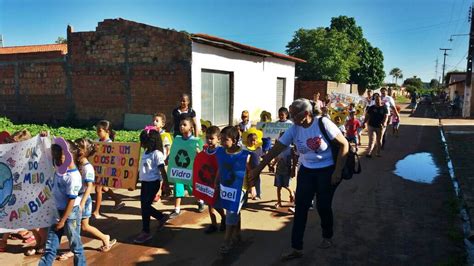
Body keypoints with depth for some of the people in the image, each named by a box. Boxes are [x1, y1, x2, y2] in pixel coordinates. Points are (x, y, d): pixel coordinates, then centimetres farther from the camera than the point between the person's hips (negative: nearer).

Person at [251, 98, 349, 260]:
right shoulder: (294, 129, -6)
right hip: (306, 171, 4)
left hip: (327, 171, -4)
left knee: (323, 206, 4)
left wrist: (338, 171, -17)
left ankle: (327, 237, 34)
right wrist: (259, 168, -5)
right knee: (300, 207, -1)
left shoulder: (323, 123, -18)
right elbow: (276, 149, -4)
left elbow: (344, 145, -14)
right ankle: (296, 248, 6)